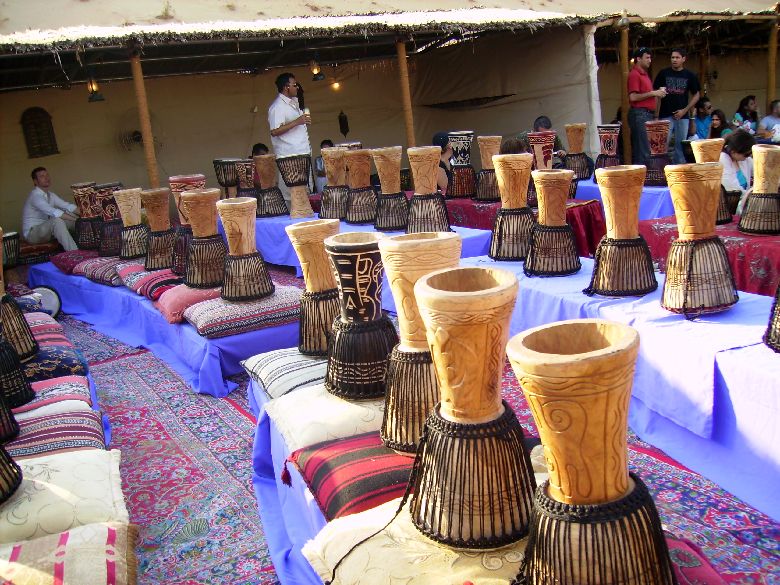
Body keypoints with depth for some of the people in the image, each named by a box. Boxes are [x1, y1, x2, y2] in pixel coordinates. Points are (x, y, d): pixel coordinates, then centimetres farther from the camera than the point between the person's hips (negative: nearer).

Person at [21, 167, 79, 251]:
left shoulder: (51, 195, 8)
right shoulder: (35, 195, -20)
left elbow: (67, 206, 0)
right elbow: (54, 212, -33)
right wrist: (77, 219, -37)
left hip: (47, 230, 9)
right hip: (32, 233, -9)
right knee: (57, 221, -34)